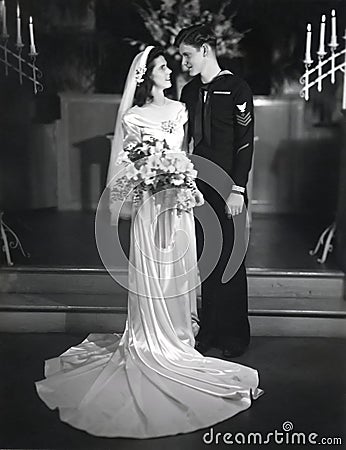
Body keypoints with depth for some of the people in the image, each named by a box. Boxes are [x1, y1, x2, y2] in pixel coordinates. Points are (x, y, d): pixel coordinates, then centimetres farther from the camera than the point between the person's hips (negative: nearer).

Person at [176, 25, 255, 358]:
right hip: (198, 186, 5)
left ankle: (235, 335, 18)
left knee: (230, 261, 3)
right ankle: (209, 330, 23)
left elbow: (245, 143, -9)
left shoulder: (236, 89, -5)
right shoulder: (189, 92, 13)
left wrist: (238, 190, -14)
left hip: (227, 189, -5)